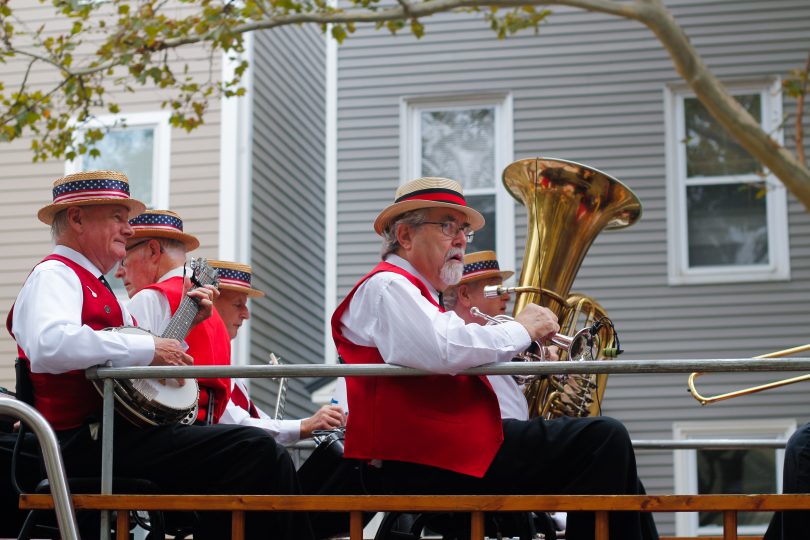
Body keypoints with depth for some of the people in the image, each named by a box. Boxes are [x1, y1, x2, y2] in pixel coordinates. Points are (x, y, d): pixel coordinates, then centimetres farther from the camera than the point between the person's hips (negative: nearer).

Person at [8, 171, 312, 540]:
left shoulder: (96, 287, 26)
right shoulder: (53, 275, -5)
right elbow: (50, 346, -27)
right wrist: (148, 348, -20)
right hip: (86, 442, -10)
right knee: (253, 449, -23)